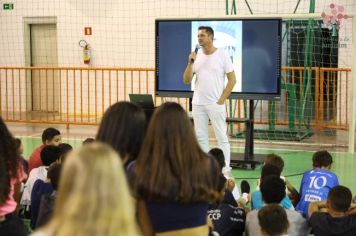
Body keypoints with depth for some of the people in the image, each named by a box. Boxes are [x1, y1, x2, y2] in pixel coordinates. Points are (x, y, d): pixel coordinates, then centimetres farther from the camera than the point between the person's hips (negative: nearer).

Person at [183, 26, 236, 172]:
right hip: (198, 104, 5)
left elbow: (232, 80, -4)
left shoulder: (222, 55, -3)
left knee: (221, 137, -2)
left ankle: (225, 169, 2)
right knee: (200, 137, 9)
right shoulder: (196, 57, 8)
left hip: (216, 104, -5)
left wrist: (222, 100, -9)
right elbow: (186, 80, 5)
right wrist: (190, 63, -9)